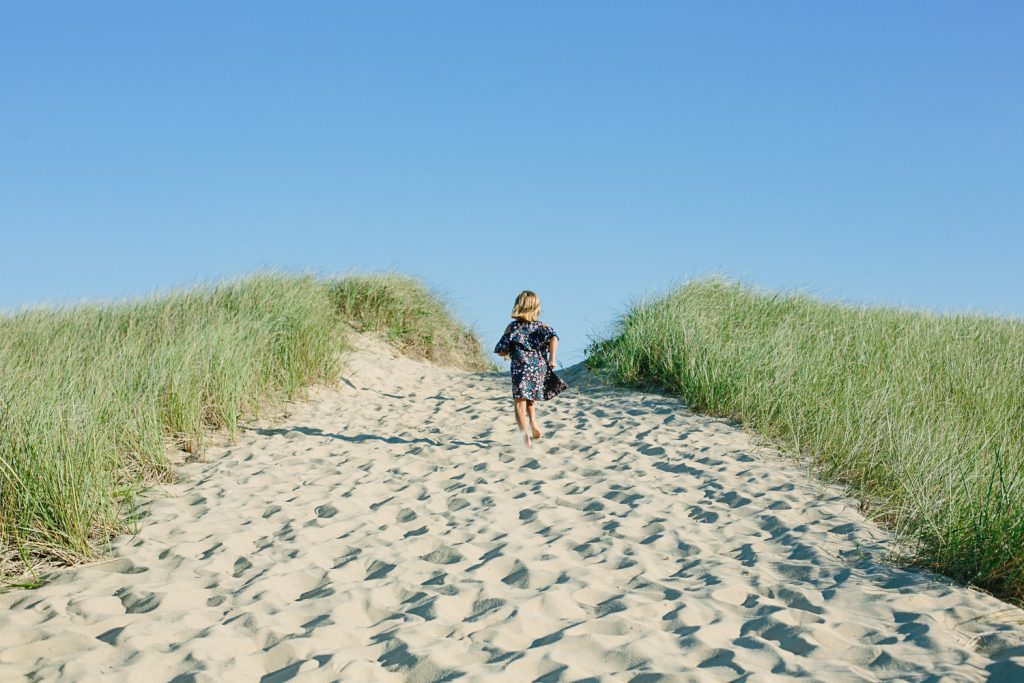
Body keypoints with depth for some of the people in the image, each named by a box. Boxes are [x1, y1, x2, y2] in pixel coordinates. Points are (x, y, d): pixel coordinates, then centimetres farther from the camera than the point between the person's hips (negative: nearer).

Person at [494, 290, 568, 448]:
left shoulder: (512, 327, 3)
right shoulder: (541, 326, 8)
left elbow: (501, 351, 2)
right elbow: (553, 338, -14)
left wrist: (509, 354, 24)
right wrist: (552, 359, -8)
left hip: (521, 369, -4)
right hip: (540, 369, 4)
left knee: (519, 403, -5)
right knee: (530, 398, 29)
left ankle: (527, 437, -19)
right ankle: (533, 423, 14)